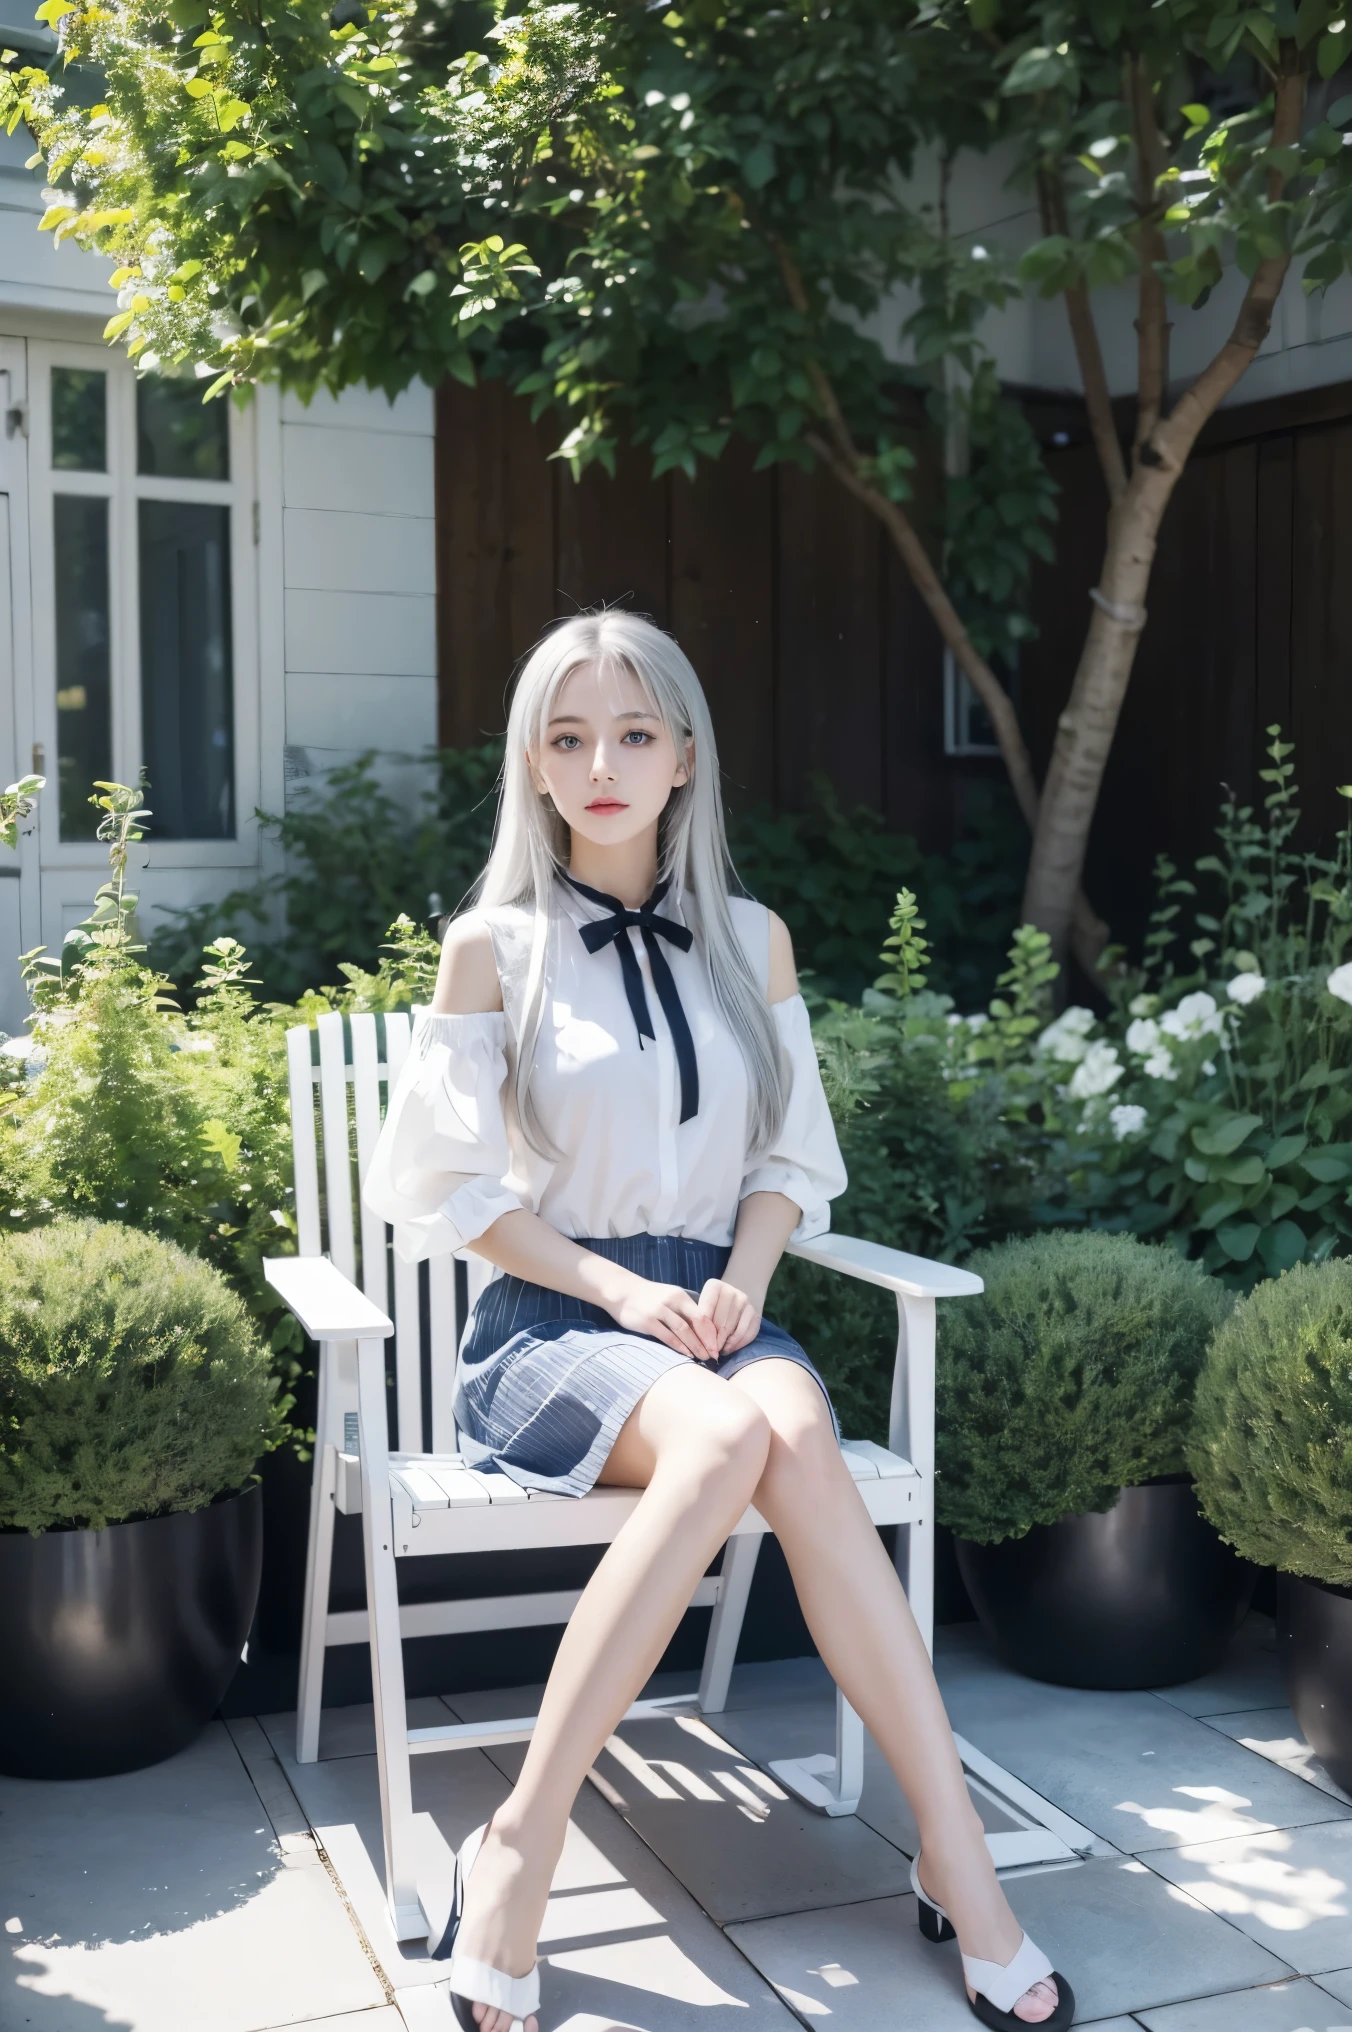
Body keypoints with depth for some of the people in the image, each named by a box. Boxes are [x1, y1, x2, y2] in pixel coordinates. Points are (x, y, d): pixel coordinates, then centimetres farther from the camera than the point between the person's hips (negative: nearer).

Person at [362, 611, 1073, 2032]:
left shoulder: (753, 941, 12)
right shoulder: (493, 945, 2)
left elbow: (790, 1156, 15)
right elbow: (447, 1185, 1)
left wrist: (741, 1279, -5)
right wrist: (618, 1289, -11)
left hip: (714, 1309, 3)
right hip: (552, 1321, -3)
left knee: (790, 1430, -33)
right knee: (724, 1434, -35)